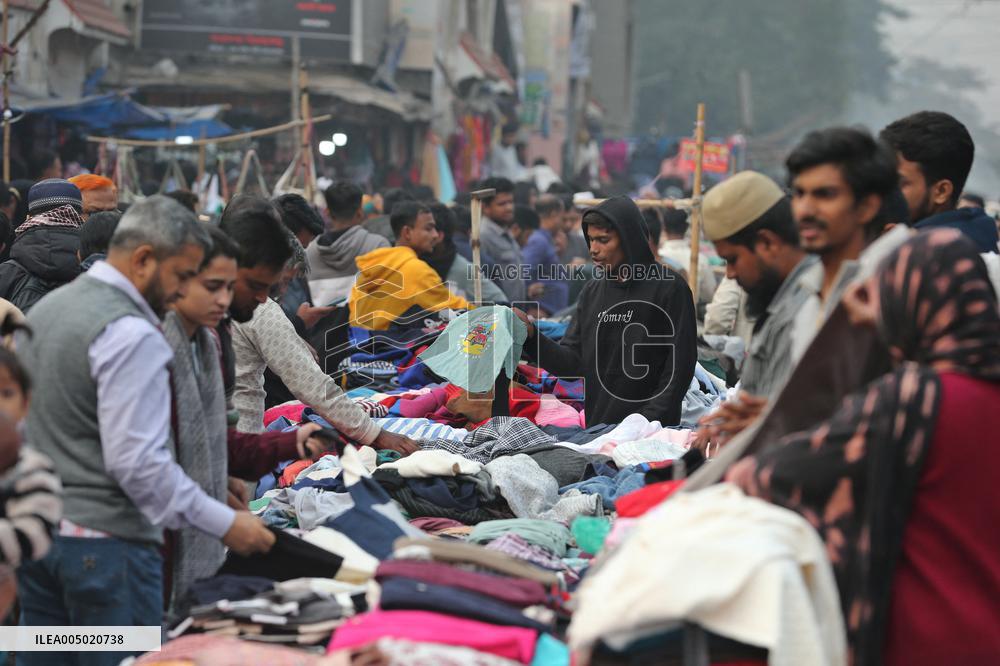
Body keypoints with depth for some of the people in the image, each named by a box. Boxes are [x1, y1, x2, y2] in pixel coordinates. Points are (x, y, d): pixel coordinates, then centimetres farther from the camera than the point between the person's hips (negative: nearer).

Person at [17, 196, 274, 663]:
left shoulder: (44, 309, 12)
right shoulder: (132, 336, -17)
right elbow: (138, 462, -22)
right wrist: (225, 524, -18)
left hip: (35, 534, 9)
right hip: (106, 542, -9)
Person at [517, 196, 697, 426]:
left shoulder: (669, 288, -8)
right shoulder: (592, 291, 9)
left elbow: (679, 367, -10)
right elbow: (573, 363, 6)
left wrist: (647, 423, -16)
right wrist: (531, 337, -9)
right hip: (596, 431, 5)